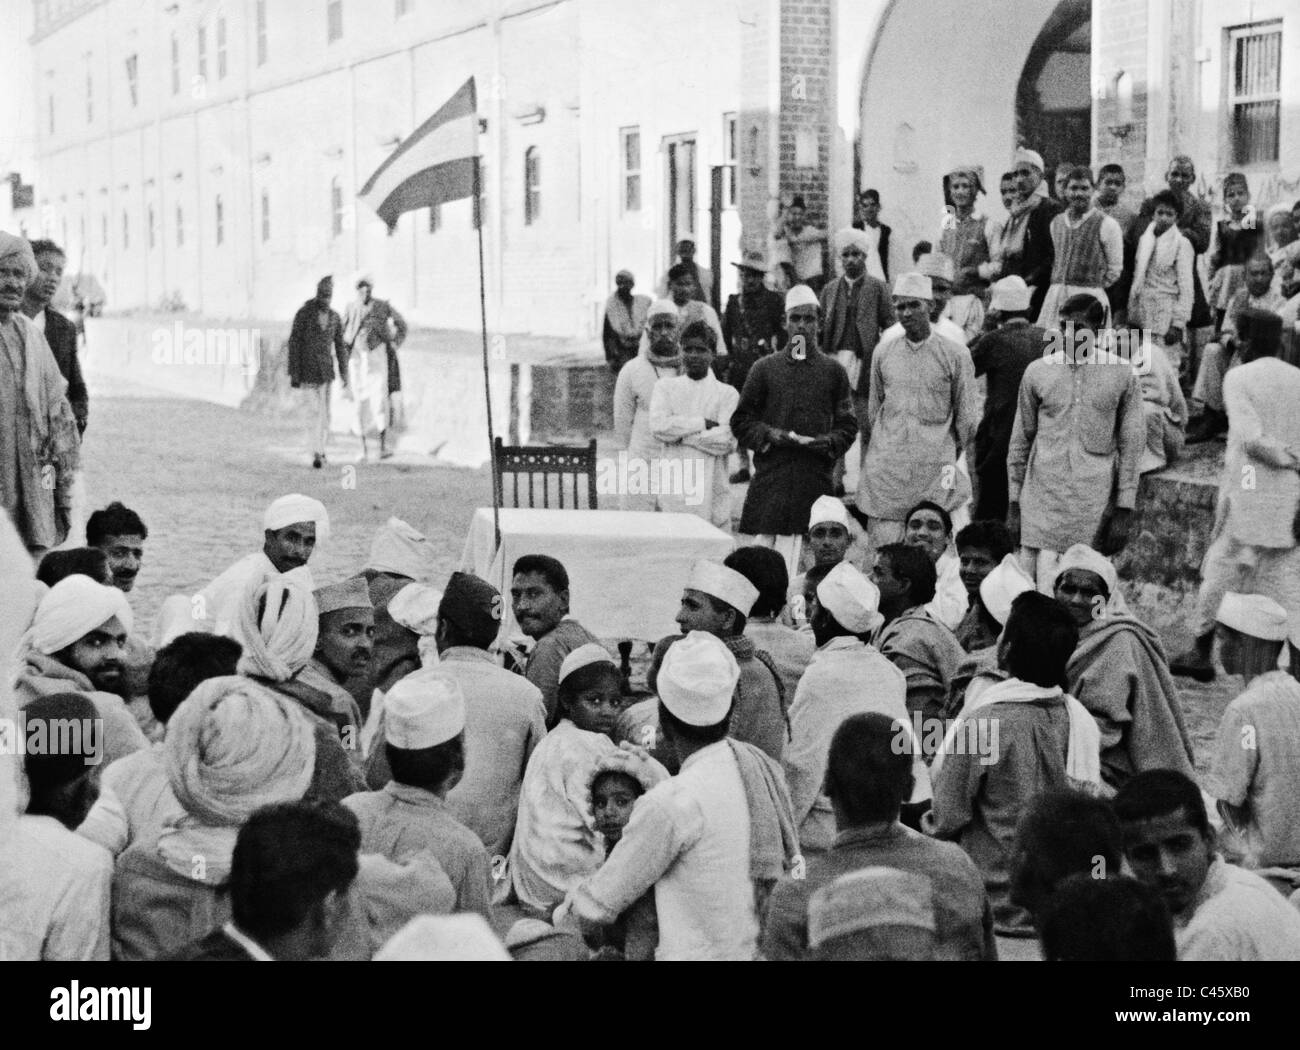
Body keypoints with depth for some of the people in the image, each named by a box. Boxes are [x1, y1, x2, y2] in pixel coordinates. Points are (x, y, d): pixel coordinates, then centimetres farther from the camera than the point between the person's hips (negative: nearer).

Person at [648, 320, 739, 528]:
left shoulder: (727, 393, 7)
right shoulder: (665, 386, 12)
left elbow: (727, 440, -6)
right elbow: (658, 426, -4)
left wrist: (680, 434, -5)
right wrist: (702, 424, -5)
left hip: (712, 490, 0)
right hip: (674, 489, 0)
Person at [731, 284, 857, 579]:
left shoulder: (833, 371, 11)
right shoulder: (765, 368, 11)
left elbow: (847, 425, 10)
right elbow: (741, 420, 11)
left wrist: (827, 442, -9)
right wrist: (768, 434, -7)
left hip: (816, 478, 0)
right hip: (770, 475, 0)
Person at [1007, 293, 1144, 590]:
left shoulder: (1122, 375, 2)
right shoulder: (1038, 372, 5)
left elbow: (1132, 444, 4)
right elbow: (1021, 441, 11)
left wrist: (1124, 512, -1)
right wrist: (1013, 505, 9)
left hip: (1095, 503, -1)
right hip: (1043, 497, 1)